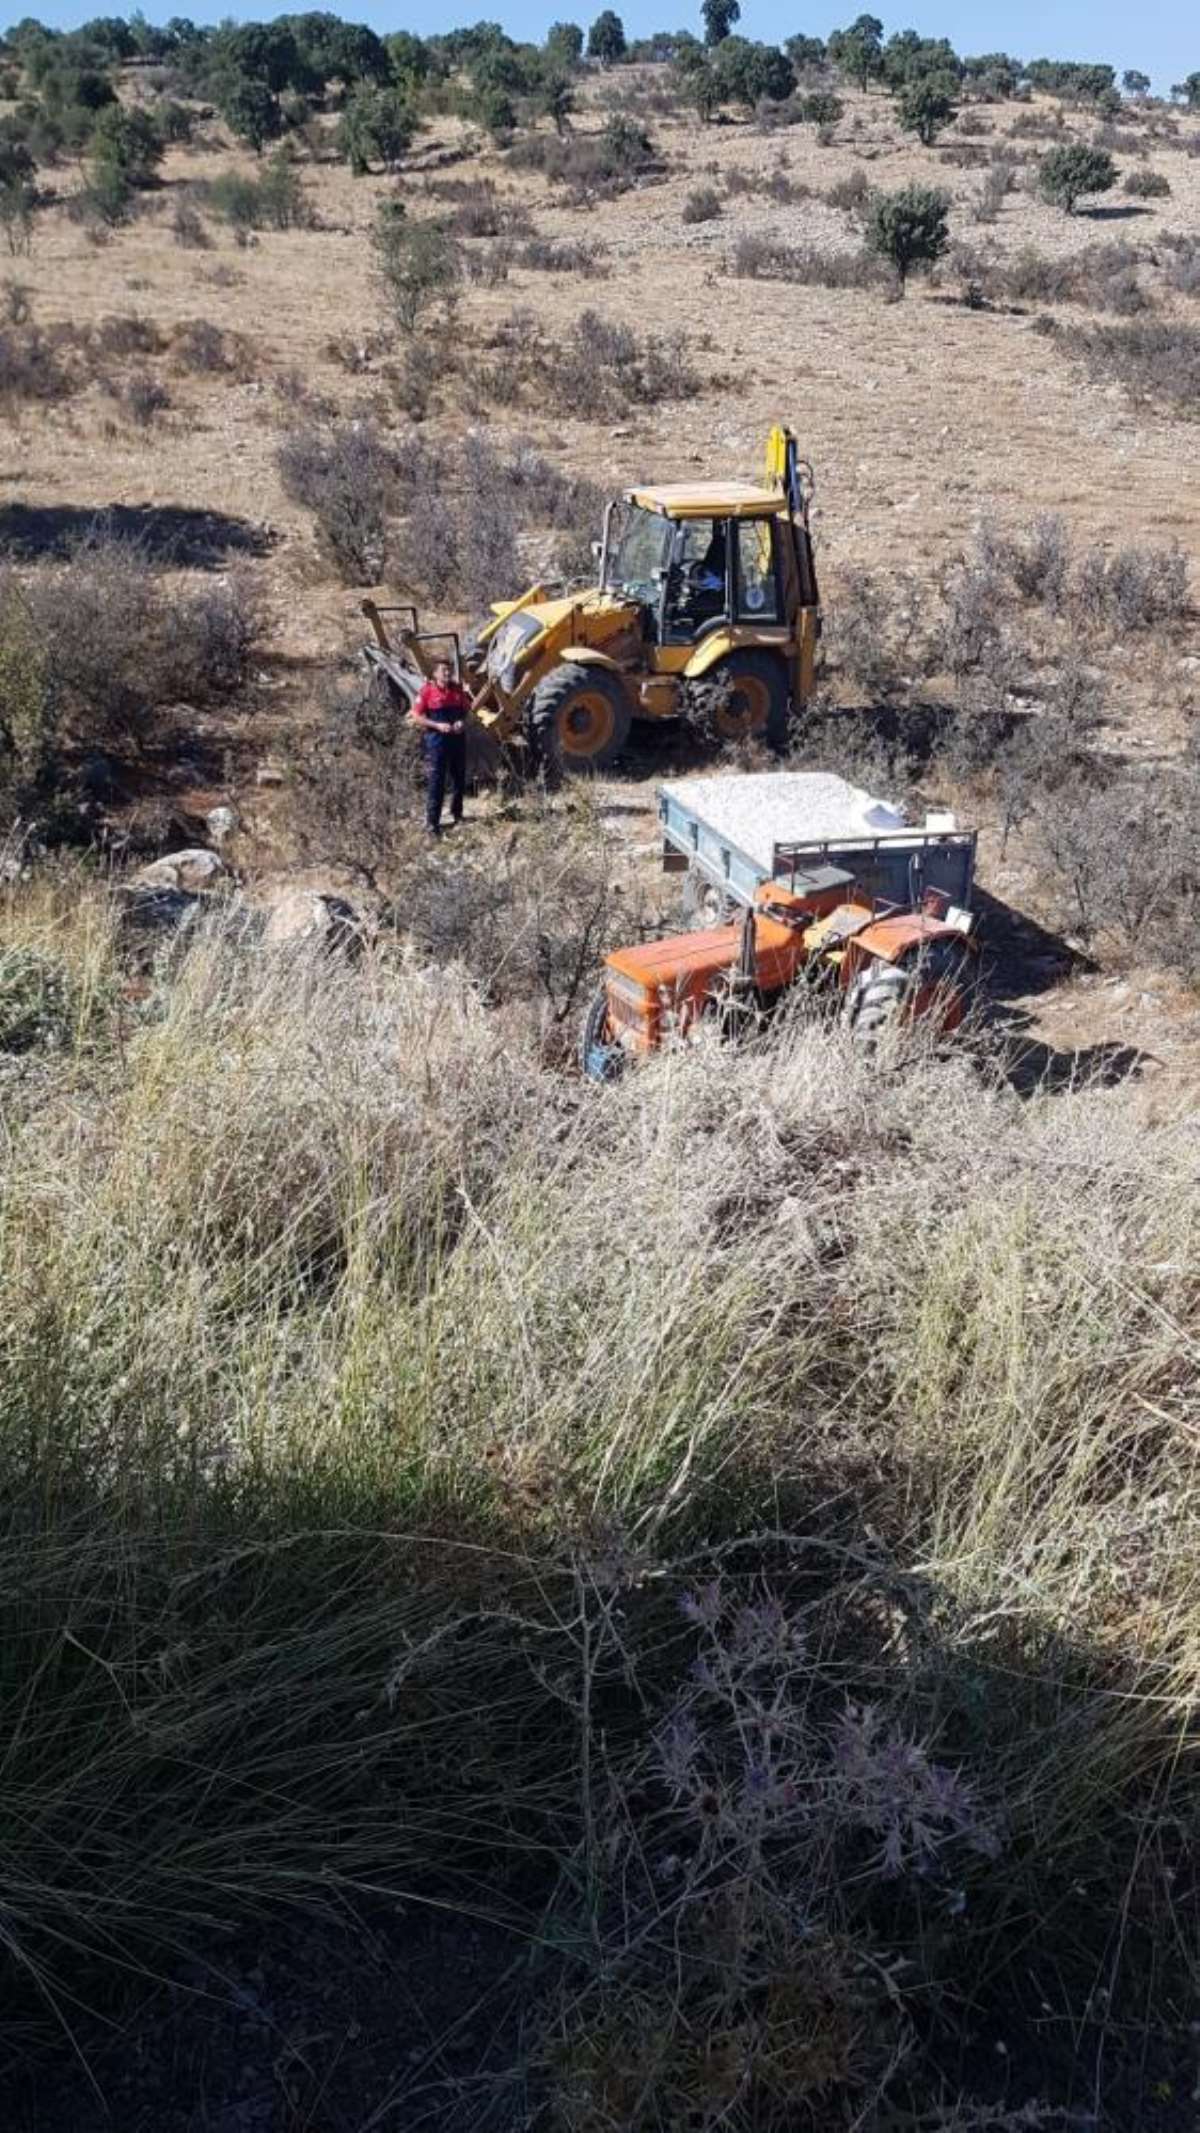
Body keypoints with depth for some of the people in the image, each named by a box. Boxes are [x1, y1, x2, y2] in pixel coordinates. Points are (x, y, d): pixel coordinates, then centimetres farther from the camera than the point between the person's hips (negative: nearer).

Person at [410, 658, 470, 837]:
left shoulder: (458, 690, 5)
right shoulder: (427, 691, -8)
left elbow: (466, 710, 17)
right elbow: (417, 716, -7)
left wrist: (462, 722, -5)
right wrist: (437, 725, -18)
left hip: (457, 739, 5)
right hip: (436, 741, -5)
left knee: (459, 778, 16)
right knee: (435, 782, -6)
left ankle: (457, 813, 35)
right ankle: (432, 823, -3)